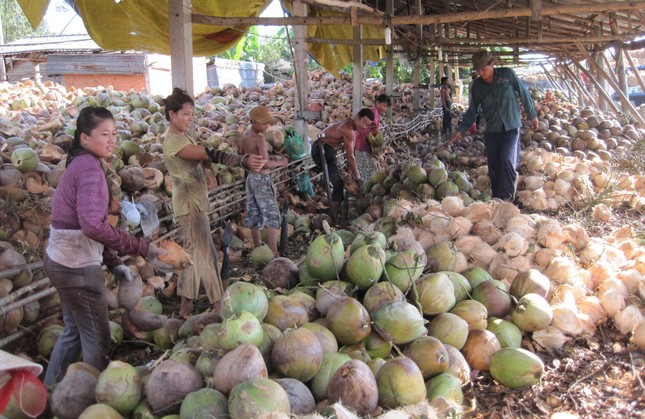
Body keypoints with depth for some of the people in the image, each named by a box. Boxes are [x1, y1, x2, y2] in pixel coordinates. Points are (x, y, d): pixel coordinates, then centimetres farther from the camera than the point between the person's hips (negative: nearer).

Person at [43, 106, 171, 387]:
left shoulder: (81, 164, 10)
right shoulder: (90, 168, -20)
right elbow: (93, 226, -33)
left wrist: (114, 263, 12)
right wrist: (142, 249, -29)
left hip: (62, 259, 10)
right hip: (77, 266, -10)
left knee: (74, 332, 25)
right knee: (97, 341, 6)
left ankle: (50, 393, 39)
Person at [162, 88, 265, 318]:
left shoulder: (184, 136, 13)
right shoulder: (172, 140, -17)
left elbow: (204, 160, 2)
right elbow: (208, 154, -27)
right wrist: (243, 161, -35)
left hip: (196, 199, 10)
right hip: (188, 201, -10)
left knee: (192, 250, 16)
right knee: (205, 252, -6)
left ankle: (186, 303, 27)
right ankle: (218, 303, 1)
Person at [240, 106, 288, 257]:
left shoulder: (246, 135, 7)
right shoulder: (259, 138, -18)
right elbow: (265, 164, -22)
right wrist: (280, 162, -5)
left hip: (251, 177, 9)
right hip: (262, 179, -8)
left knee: (254, 215, 12)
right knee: (272, 215, -5)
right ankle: (274, 253, -8)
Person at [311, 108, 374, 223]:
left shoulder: (351, 125, 5)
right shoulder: (348, 129, -25)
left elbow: (350, 153, 12)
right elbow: (350, 156, -23)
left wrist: (353, 171, 12)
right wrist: (358, 178, -15)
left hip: (328, 150, 10)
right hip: (321, 150, -10)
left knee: (337, 183, 18)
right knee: (338, 184, -12)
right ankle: (334, 221, -8)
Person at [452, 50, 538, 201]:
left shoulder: (507, 74, -6)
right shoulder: (477, 85, 2)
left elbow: (523, 93, 3)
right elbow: (472, 110, 11)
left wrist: (532, 115, 7)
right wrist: (461, 129, 6)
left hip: (511, 127, -3)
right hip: (491, 130, 3)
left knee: (507, 159, -19)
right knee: (493, 166, 3)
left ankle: (506, 196, -8)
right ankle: (497, 199, 16)